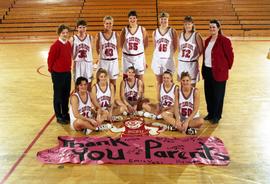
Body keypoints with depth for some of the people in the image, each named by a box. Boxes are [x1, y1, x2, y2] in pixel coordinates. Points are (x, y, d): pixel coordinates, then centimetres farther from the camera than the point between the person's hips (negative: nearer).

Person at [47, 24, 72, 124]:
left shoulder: (69, 44, 6)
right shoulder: (55, 45, -16)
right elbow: (50, 58, -11)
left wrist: (69, 67, 13)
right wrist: (51, 69, 0)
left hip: (67, 72, 7)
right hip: (58, 73, -7)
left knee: (66, 94, 15)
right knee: (58, 95, 5)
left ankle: (65, 114, 29)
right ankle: (59, 116, 16)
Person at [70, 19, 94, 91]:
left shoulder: (90, 38, 0)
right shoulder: (73, 39, -4)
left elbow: (91, 51, 6)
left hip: (88, 63, 1)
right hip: (77, 63, -1)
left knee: (88, 82, 9)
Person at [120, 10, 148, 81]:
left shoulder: (142, 29, -2)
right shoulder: (124, 30, 0)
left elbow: (146, 44, 2)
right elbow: (121, 44, 6)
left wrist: (139, 50, 5)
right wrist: (128, 50, 5)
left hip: (139, 57, -1)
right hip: (127, 57, 1)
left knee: (140, 77, 5)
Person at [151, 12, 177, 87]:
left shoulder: (172, 31, -2)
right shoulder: (155, 32, 6)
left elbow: (175, 47, 1)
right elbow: (155, 46, 13)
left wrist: (169, 54, -3)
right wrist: (158, 54, 3)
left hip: (168, 59, -3)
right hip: (157, 59, 3)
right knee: (159, 82, 10)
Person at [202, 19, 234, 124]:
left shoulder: (224, 40, -12)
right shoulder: (208, 40, 10)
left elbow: (230, 55, -8)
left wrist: (227, 67, 1)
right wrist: (204, 69, 12)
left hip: (219, 72, -7)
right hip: (207, 70, 7)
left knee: (218, 94, 4)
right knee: (208, 93, 13)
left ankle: (217, 116, 18)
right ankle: (210, 113, 30)